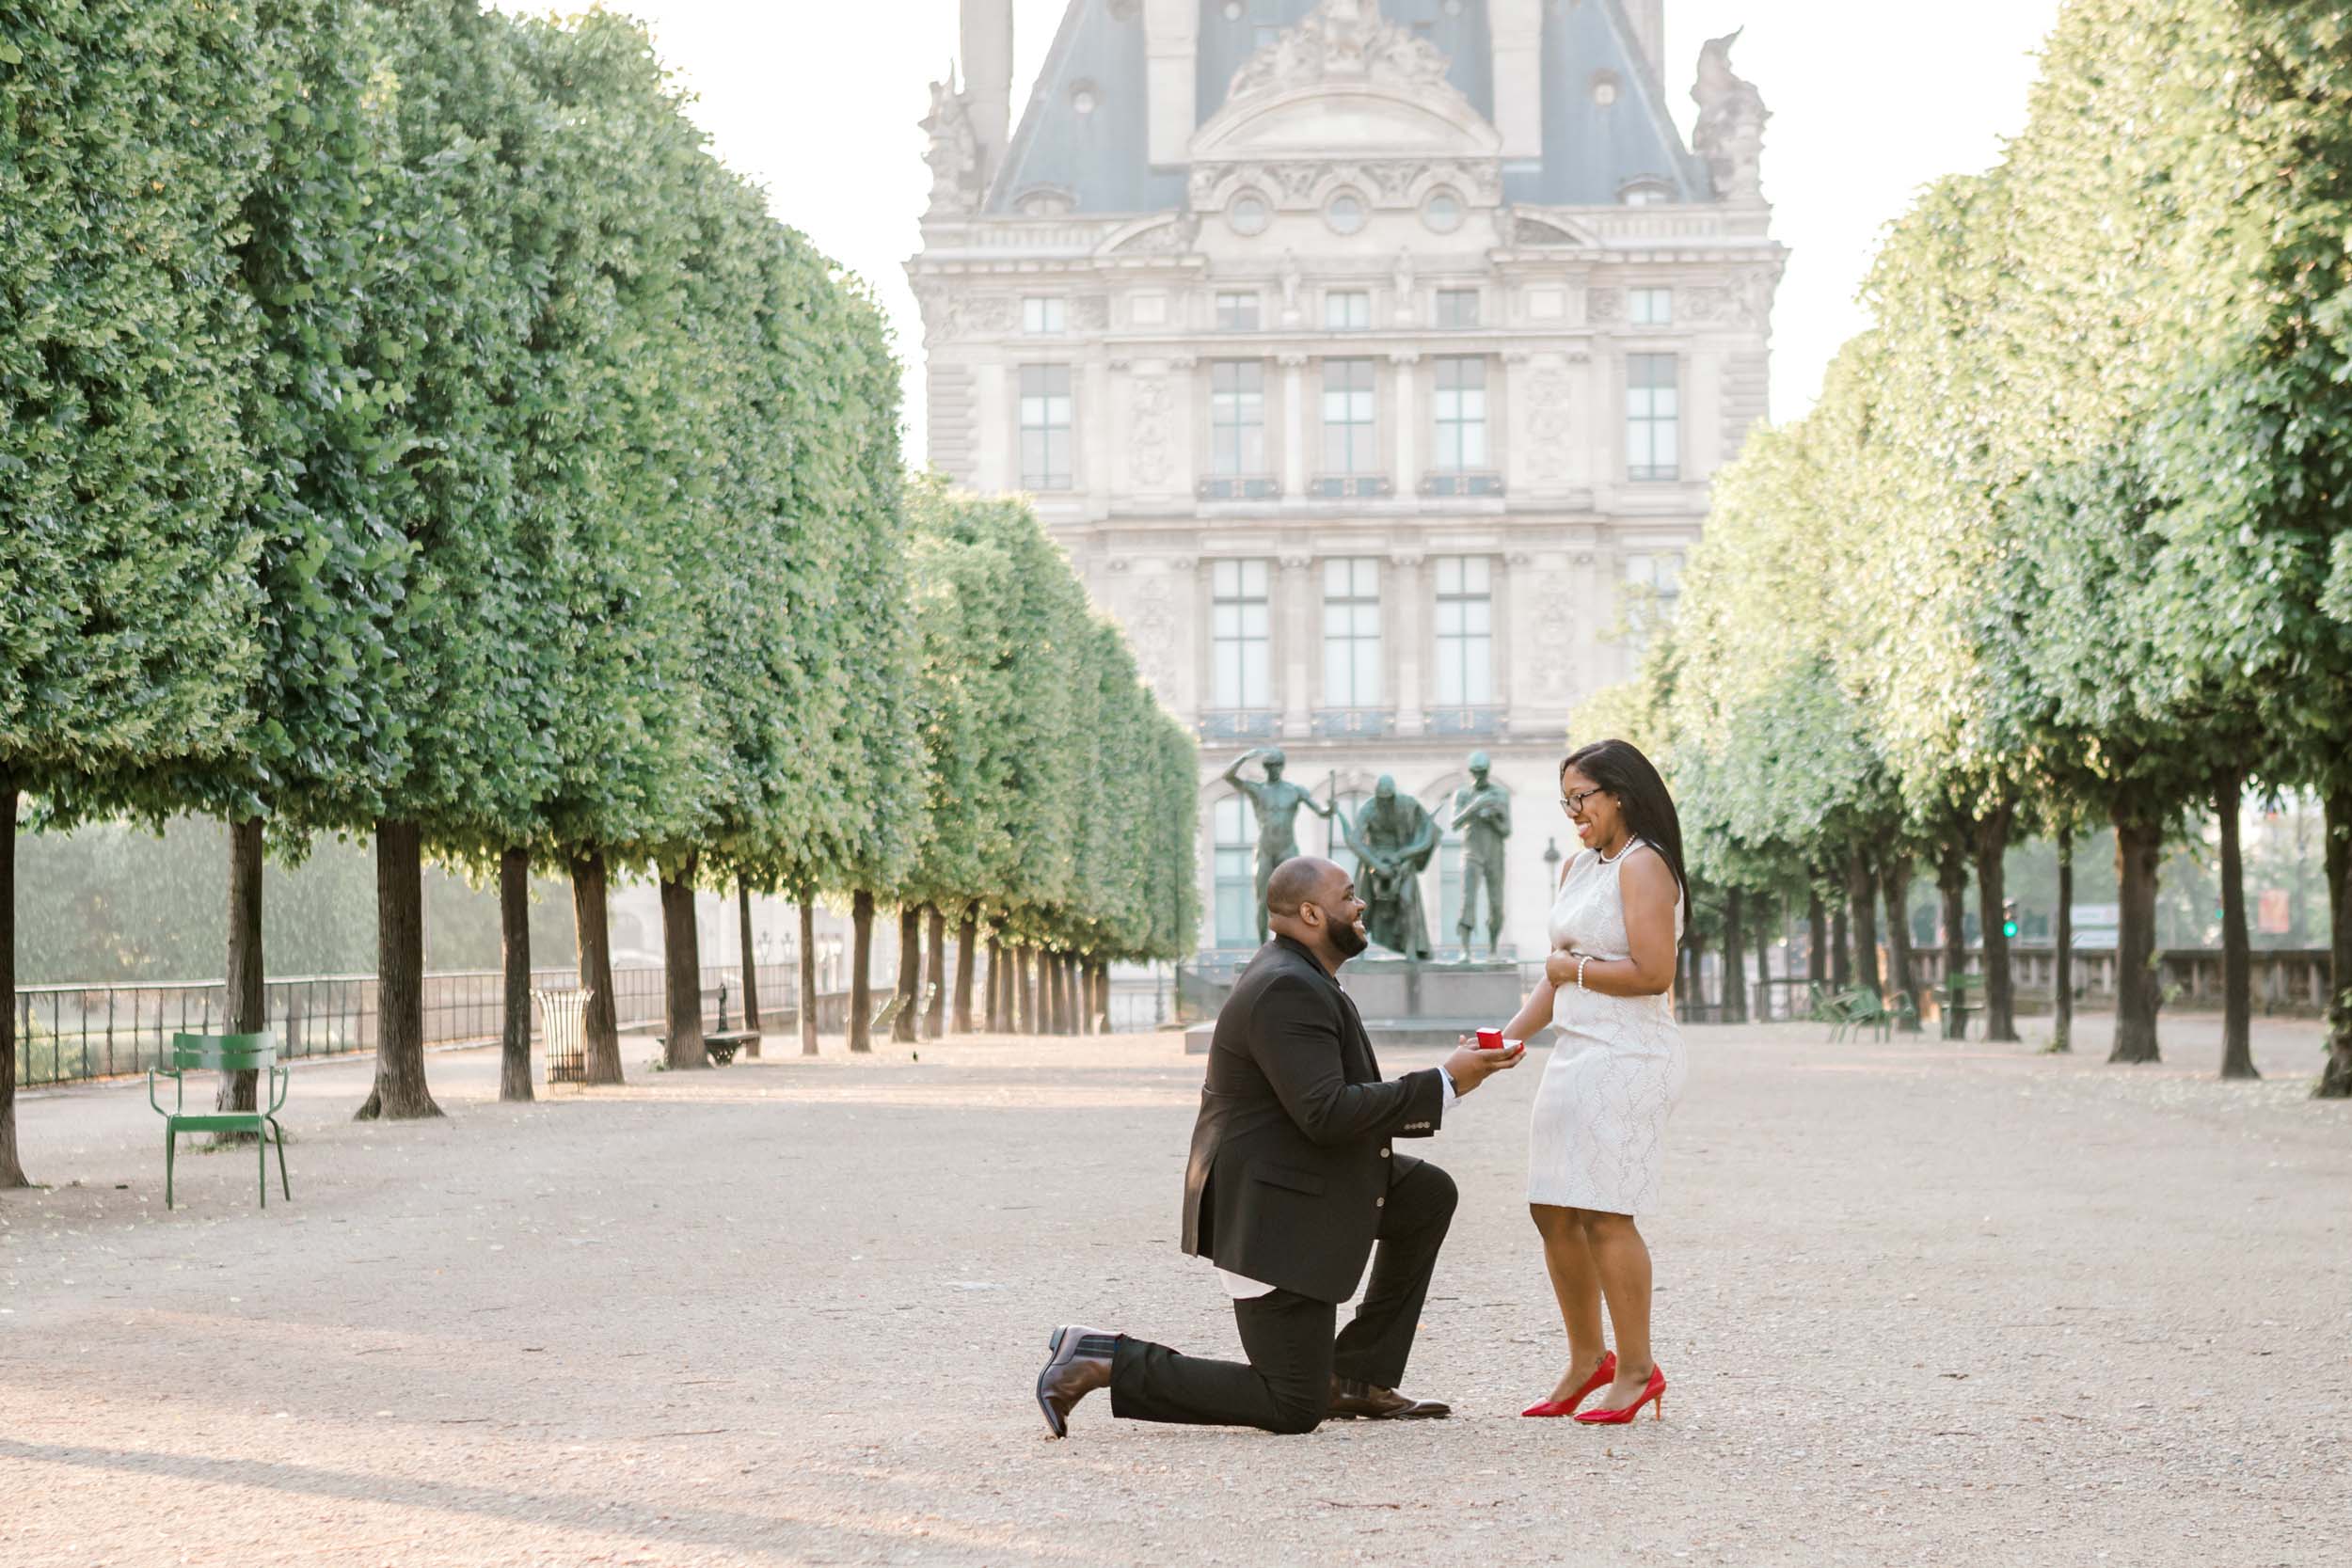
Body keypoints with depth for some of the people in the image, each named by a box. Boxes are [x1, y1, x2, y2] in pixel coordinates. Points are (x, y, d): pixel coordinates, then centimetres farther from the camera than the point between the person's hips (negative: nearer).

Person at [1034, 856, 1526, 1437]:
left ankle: (1355, 1378, 15)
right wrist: (1442, 1083, -23)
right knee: (1293, 1408, -7)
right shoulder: (1288, 989, -21)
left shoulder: (1299, 976, 12)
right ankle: (1106, 1360, -4)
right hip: (1271, 1209, -10)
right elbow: (1326, 1114, -29)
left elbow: (1346, 1101, 19)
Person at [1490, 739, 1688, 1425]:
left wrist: (1574, 968, -8)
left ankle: (1638, 1369, 2)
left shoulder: (1643, 867, -11)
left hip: (1627, 1059, -9)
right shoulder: (1577, 867, 17)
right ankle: (1587, 1359, 23)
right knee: (1553, 1212, 9)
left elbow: (1653, 973, -20)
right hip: (1575, 1054, 9)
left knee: (1604, 1214, -9)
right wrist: (1505, 1040, 12)